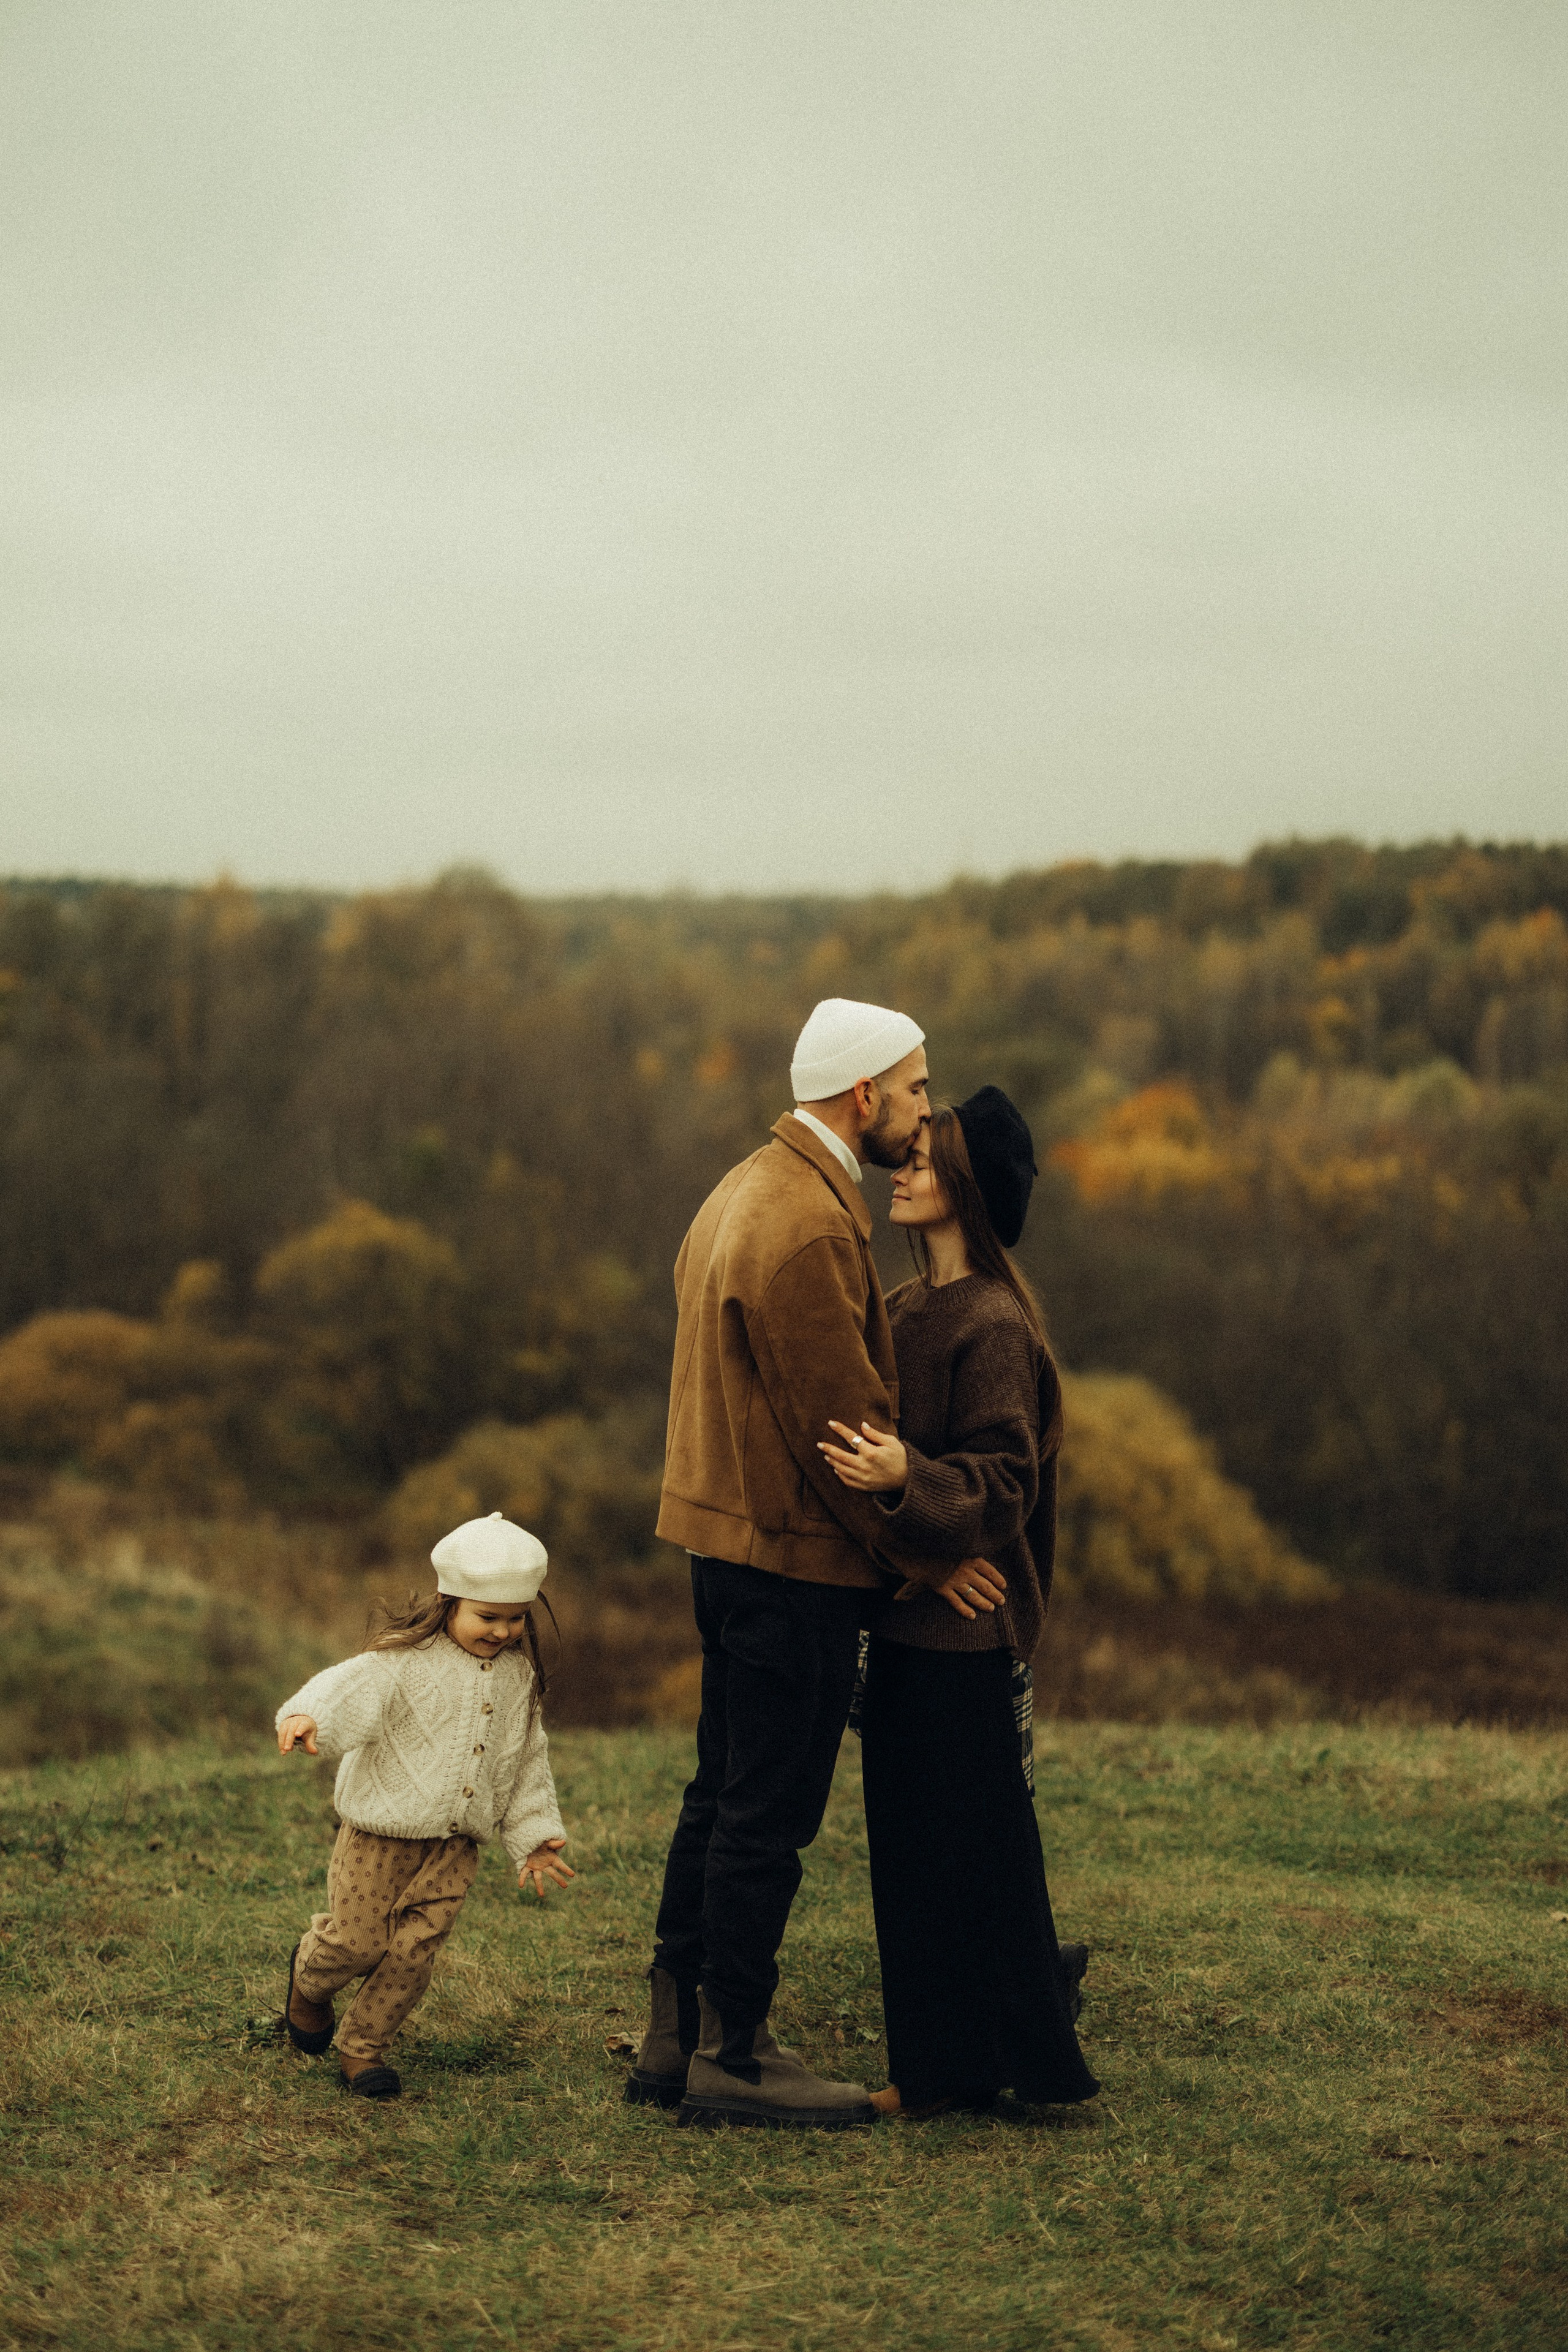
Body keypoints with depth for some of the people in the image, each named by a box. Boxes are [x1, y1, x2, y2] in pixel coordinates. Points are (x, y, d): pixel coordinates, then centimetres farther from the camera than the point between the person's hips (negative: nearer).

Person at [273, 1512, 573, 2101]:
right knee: (359, 1941, -1)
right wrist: (307, 1718, -50)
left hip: (456, 1842, 4)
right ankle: (309, 1977, 34)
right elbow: (350, 1689, -29)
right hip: (382, 1832, -4)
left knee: (416, 1948, -2)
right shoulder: (406, 1660, -13)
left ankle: (363, 2046, 15)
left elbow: (528, 1762, 15)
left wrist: (533, 1837, 14)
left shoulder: (518, 1676, 6)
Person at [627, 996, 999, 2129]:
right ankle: (734, 2057, 8)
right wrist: (925, 1554, -10)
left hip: (729, 1537, 10)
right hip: (796, 1556, -10)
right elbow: (846, 1424, -20)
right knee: (768, 1814, -1)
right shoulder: (810, 1228, -20)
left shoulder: (749, 1190, 14)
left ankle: (678, 2035, 24)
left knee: (725, 1799, 17)